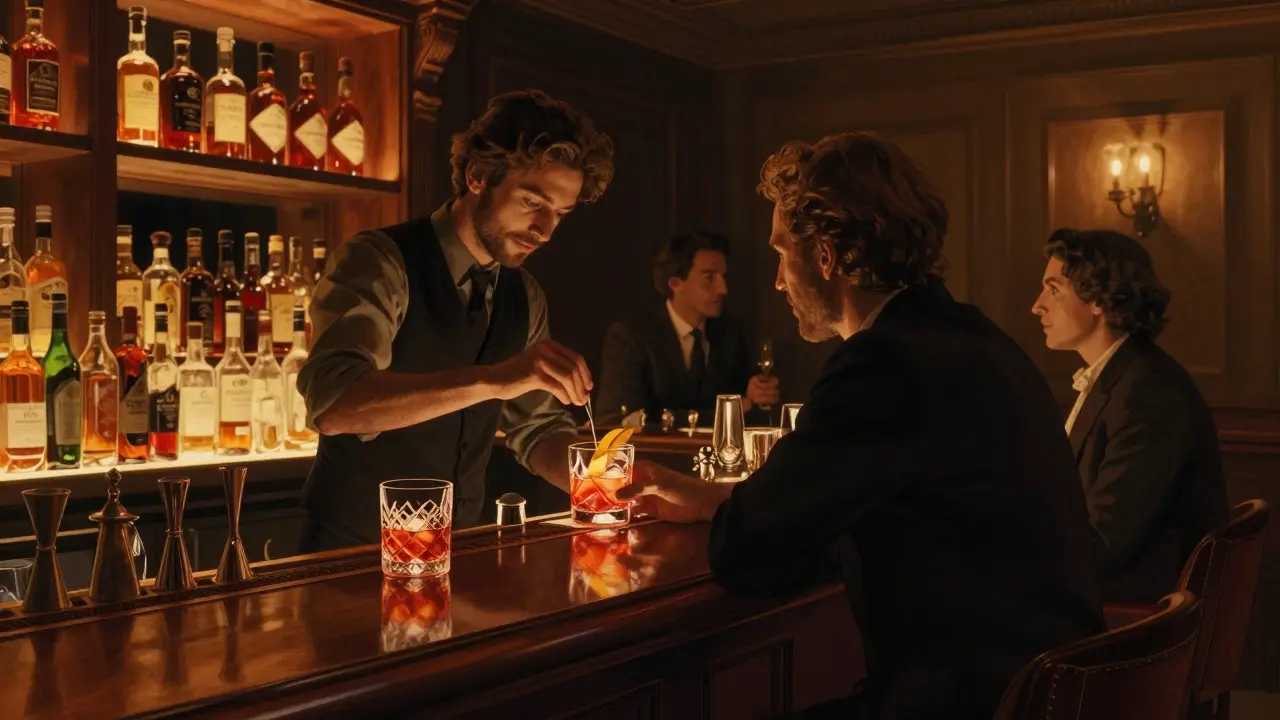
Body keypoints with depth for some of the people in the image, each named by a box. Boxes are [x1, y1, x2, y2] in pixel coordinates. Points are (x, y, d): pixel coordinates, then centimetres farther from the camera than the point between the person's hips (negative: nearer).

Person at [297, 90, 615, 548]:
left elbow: (535, 428, 11)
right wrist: (491, 380, -41)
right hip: (353, 549, -5)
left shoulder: (524, 297, 5)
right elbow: (331, 405, -31)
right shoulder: (379, 262, -16)